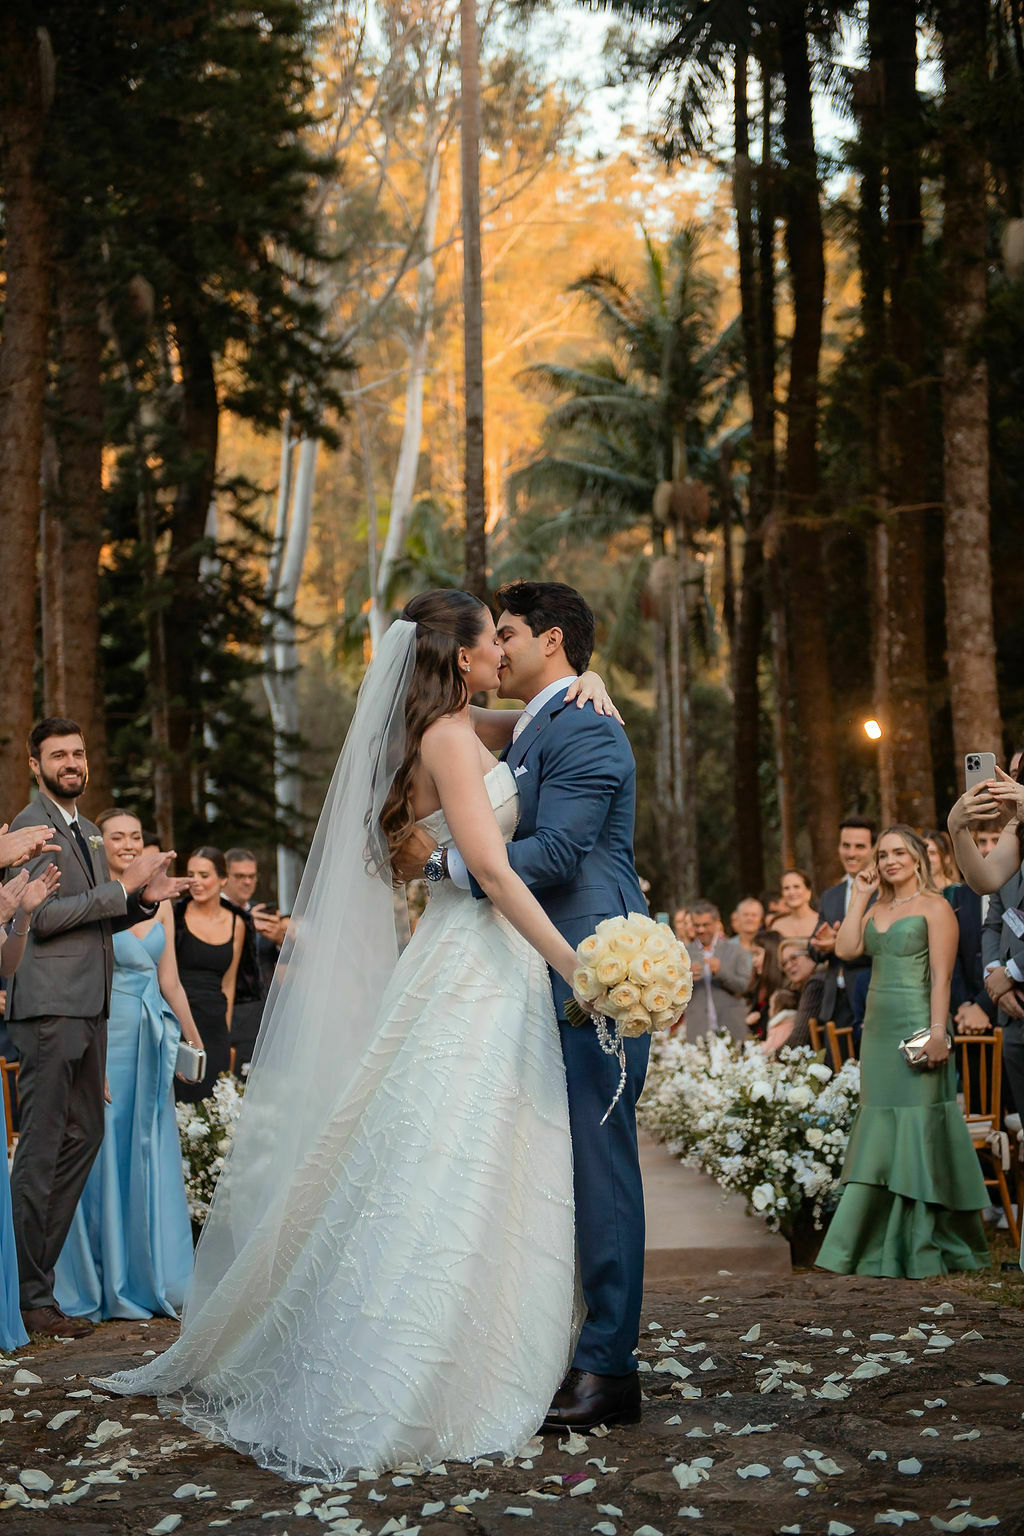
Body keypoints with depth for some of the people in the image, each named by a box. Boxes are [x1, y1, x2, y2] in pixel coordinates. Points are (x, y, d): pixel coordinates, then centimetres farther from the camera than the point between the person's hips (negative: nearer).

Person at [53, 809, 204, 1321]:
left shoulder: (160, 903, 11)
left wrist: (193, 1038, 17)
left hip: (151, 1042, 5)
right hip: (103, 1035, -5)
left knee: (153, 1155, 7)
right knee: (104, 1150, 0)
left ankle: (153, 1276, 16)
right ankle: (104, 1282, 10)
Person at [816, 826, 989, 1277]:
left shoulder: (934, 907, -4)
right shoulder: (877, 909, 16)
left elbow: (941, 976, -11)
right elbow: (845, 950, 3)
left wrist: (938, 1031, -19)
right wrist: (859, 897, 6)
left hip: (916, 1029, -7)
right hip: (879, 1030, 7)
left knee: (919, 1130, -4)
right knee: (880, 1134, 7)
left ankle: (927, 1249, 2)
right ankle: (882, 1247, 13)